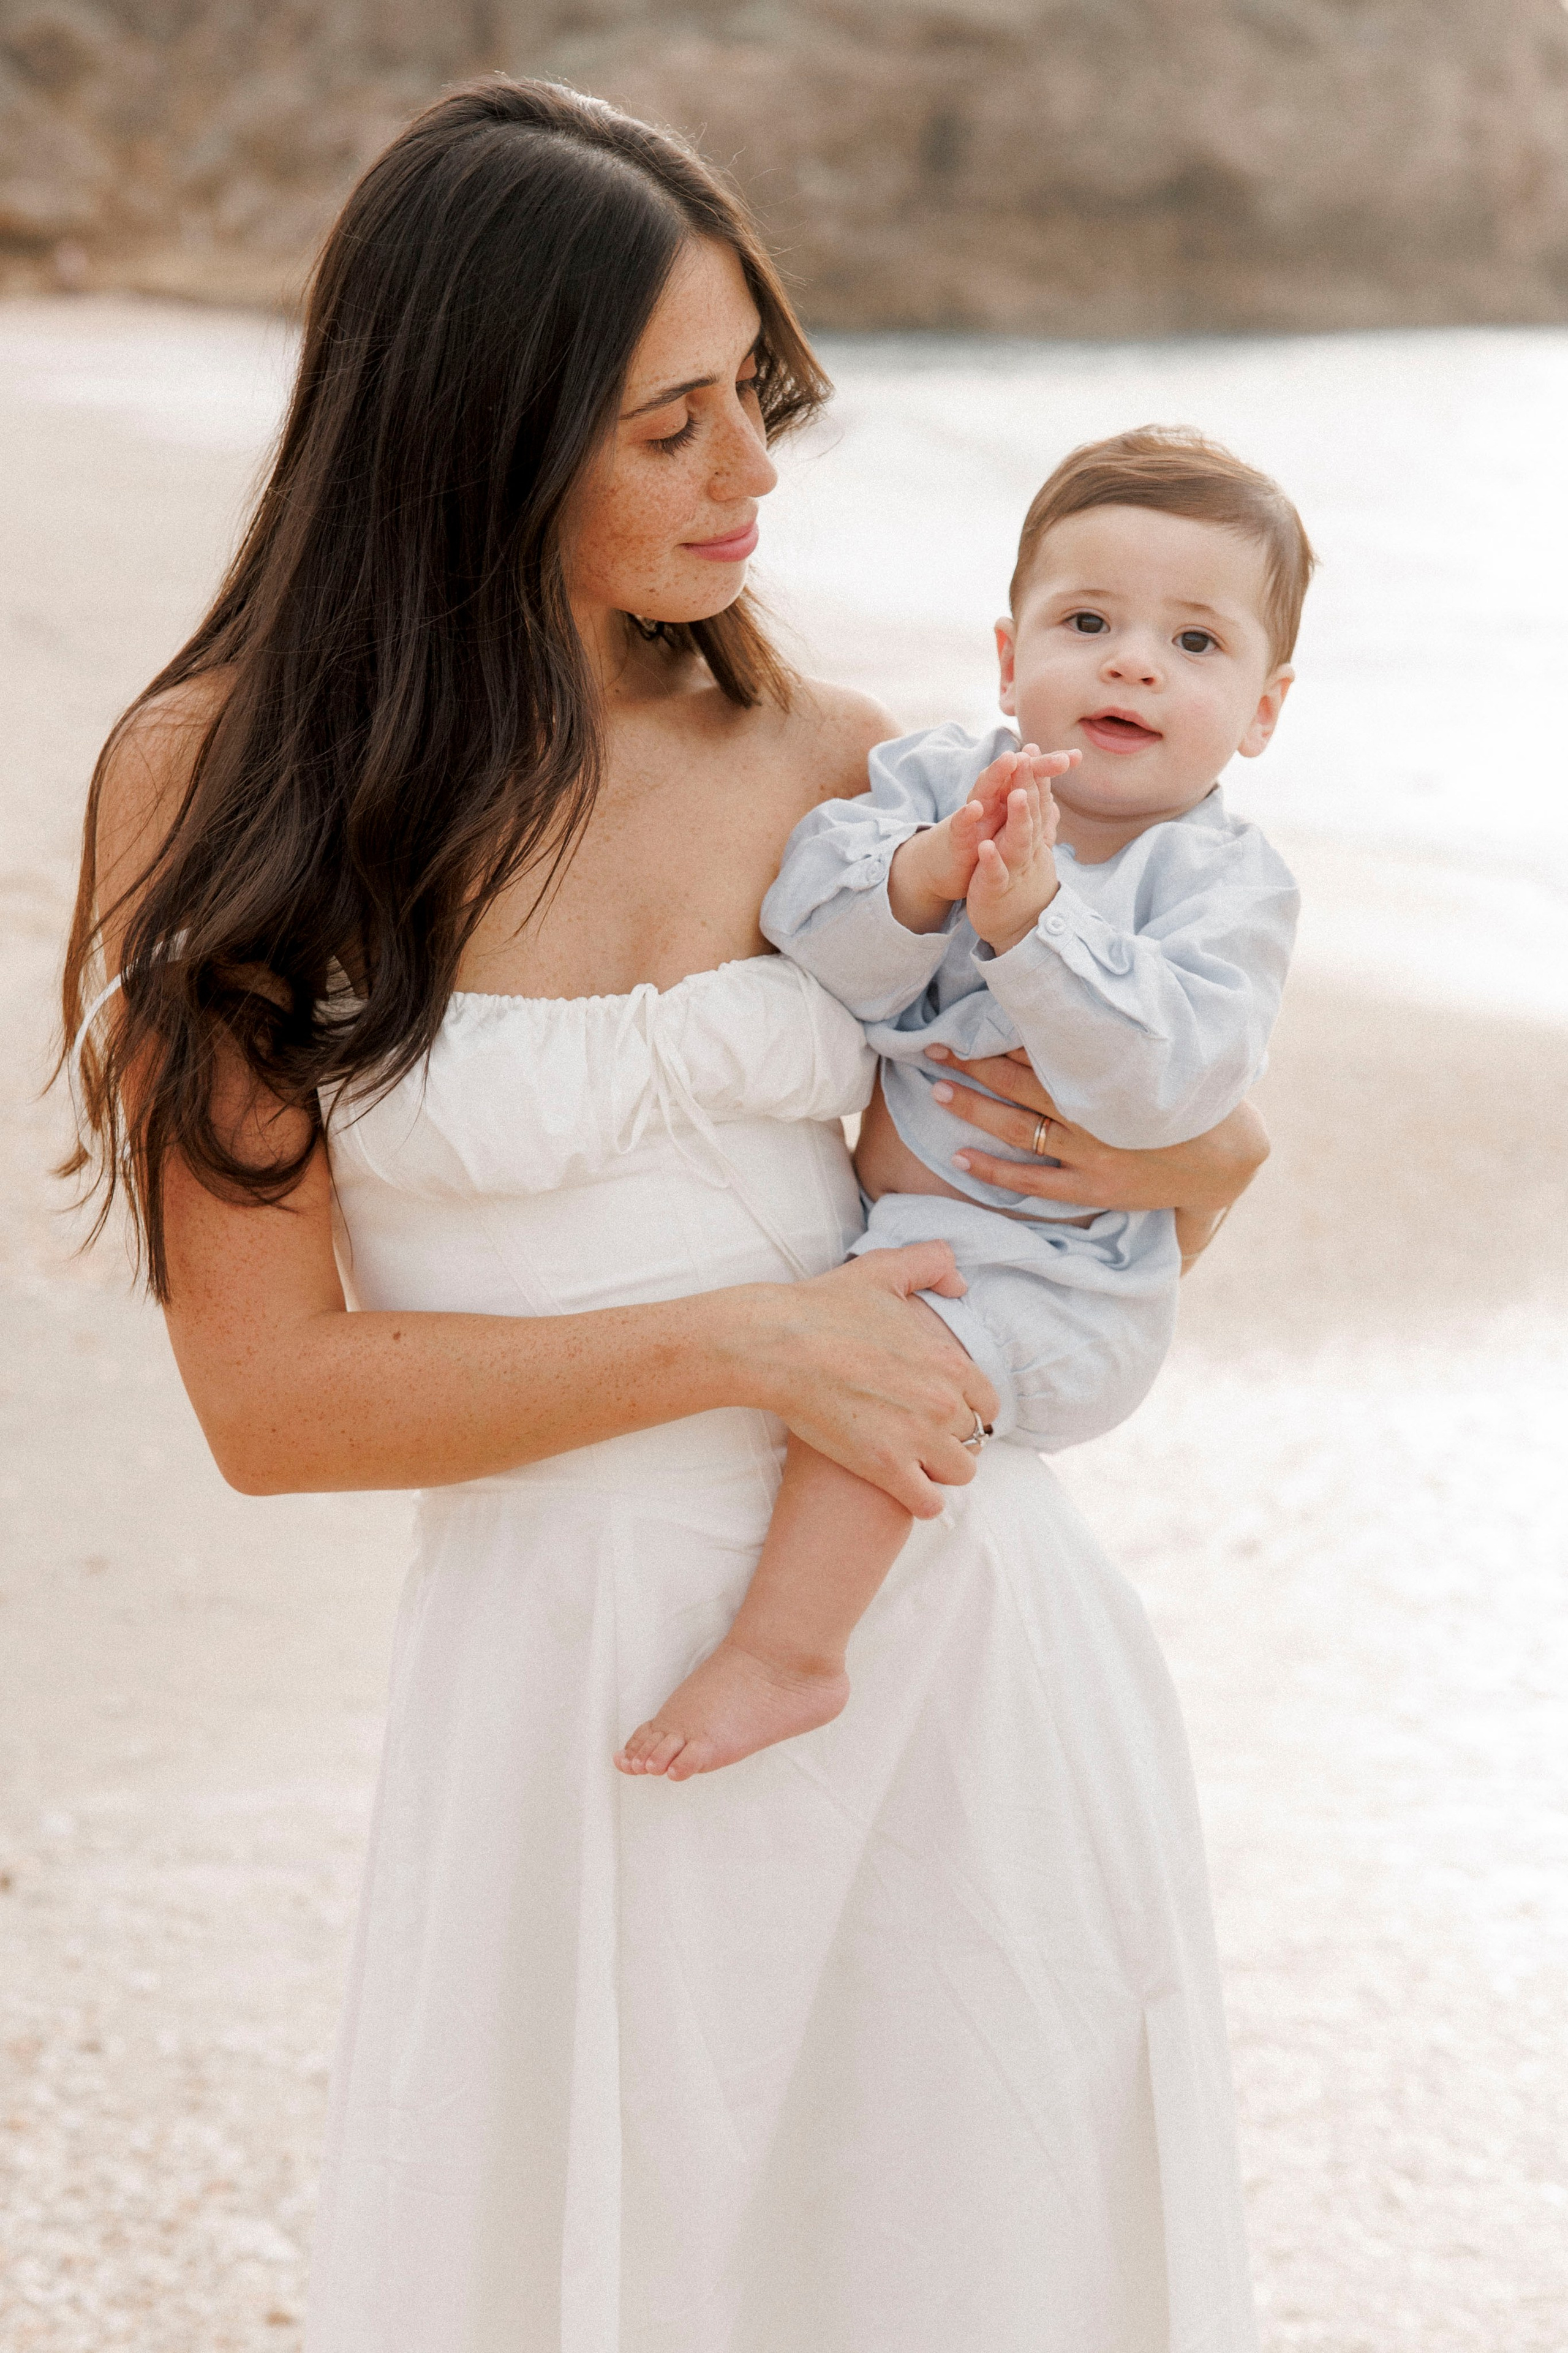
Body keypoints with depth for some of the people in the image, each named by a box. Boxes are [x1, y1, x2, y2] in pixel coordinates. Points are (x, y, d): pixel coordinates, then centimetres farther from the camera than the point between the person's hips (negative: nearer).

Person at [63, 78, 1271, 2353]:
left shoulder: (828, 762, 2)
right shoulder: (232, 783, -7)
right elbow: (271, 1398, -10)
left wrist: (1199, 1155, -6)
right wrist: (741, 1346, -16)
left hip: (962, 1646, 3)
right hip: (574, 1674, -3)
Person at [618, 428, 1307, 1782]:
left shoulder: (1225, 885, -12)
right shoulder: (935, 780, 0)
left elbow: (1161, 1078, -28)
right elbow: (819, 945, -14)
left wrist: (1032, 918, -37)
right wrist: (925, 875, -34)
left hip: (1047, 1276, -7)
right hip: (883, 1224, 7)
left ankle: (789, 1652, -17)